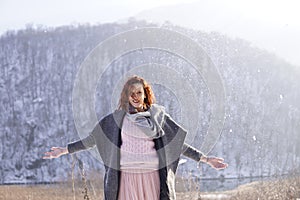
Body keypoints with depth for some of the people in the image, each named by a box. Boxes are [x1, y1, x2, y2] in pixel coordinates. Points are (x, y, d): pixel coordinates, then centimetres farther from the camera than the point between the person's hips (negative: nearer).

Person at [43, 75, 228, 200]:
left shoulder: (158, 115, 9)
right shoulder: (117, 118, 9)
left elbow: (178, 144, 13)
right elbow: (92, 139, 12)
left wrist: (205, 159, 9)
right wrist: (64, 150, 7)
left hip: (152, 177, 0)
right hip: (126, 178, 0)